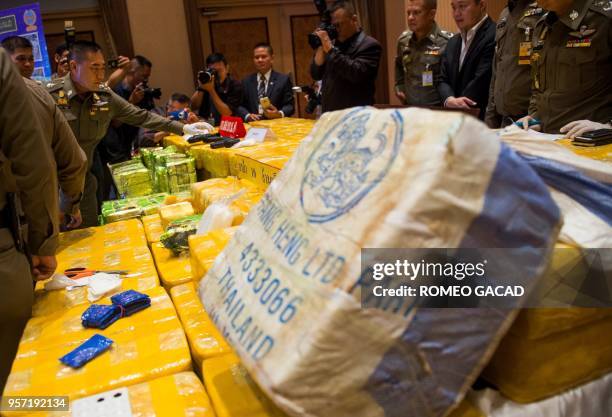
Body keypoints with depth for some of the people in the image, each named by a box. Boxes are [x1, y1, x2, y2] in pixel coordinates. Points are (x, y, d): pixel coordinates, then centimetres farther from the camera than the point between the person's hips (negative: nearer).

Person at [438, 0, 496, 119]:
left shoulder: (494, 37, -10)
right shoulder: (453, 42, 15)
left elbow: (481, 81, -17)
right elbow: (443, 80, 8)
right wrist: (449, 99, -13)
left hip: (484, 119, -6)